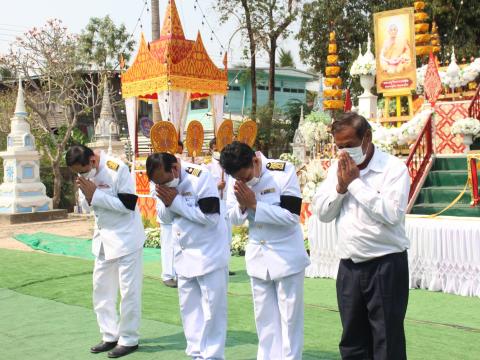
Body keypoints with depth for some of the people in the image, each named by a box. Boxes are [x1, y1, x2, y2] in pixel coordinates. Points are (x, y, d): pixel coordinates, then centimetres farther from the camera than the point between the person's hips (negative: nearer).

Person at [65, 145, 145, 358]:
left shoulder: (118, 169, -22)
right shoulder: (84, 173, 1)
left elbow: (128, 204, -24)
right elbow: (90, 204, 10)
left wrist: (95, 195, -24)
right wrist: (87, 196, -13)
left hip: (126, 238, -8)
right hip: (103, 238, 8)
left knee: (129, 290, 2)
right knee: (102, 289, 14)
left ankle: (129, 339, 14)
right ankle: (110, 336, 27)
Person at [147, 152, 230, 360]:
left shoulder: (201, 177, -22)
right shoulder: (162, 182, 0)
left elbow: (210, 217, -25)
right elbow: (165, 218, 5)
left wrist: (176, 201, -24)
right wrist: (167, 202, -17)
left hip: (209, 253, -7)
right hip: (184, 254, 7)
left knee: (212, 308, 0)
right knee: (189, 307, 14)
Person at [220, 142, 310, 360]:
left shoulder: (284, 171, -18)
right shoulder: (237, 180, -3)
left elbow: (292, 216, -21)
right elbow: (234, 219, 3)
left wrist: (254, 205, -23)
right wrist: (242, 205, -18)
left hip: (287, 257, -5)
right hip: (258, 258, 5)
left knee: (289, 317, 4)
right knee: (265, 318, 13)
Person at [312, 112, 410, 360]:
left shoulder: (393, 168, -10)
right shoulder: (338, 169, 9)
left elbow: (392, 213, -23)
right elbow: (321, 212, 7)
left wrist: (355, 182, -17)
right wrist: (341, 186, -9)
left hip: (385, 265, -6)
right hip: (349, 266, 6)